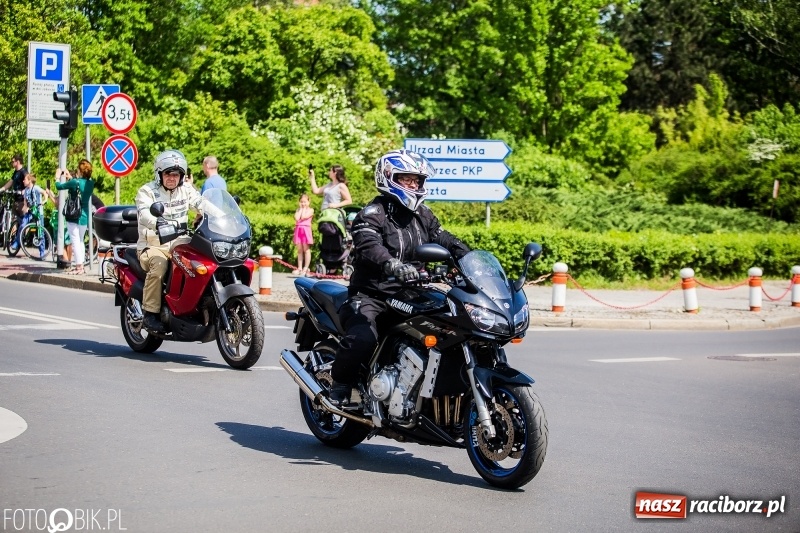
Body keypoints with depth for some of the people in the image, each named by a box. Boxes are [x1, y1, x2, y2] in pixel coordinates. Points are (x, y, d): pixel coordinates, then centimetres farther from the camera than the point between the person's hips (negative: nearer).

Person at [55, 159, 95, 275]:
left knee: (75, 241, -3)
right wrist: (70, 177, 25)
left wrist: (58, 176, 12)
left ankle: (78, 267, -6)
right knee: (80, 241, 17)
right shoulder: (90, 183, 0)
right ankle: (80, 265, 20)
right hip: (85, 216, 6)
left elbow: (59, 186, -5)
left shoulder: (75, 182, -17)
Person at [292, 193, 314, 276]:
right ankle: (299, 268, 9)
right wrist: (300, 209, 0)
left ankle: (306, 268, -3)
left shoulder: (310, 210, 1)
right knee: (299, 250, 7)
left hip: (306, 230, -5)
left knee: (306, 249, -3)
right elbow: (296, 218, -5)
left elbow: (304, 217, -15)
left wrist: (304, 208, -3)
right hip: (298, 230, 5)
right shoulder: (298, 210, 13)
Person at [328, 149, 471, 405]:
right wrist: (393, 265, -48)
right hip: (371, 294, -7)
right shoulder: (373, 214, -8)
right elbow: (369, 246, -27)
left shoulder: (422, 215, 17)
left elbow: (445, 240, 11)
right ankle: (339, 384, -6)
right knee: (362, 339, -31)